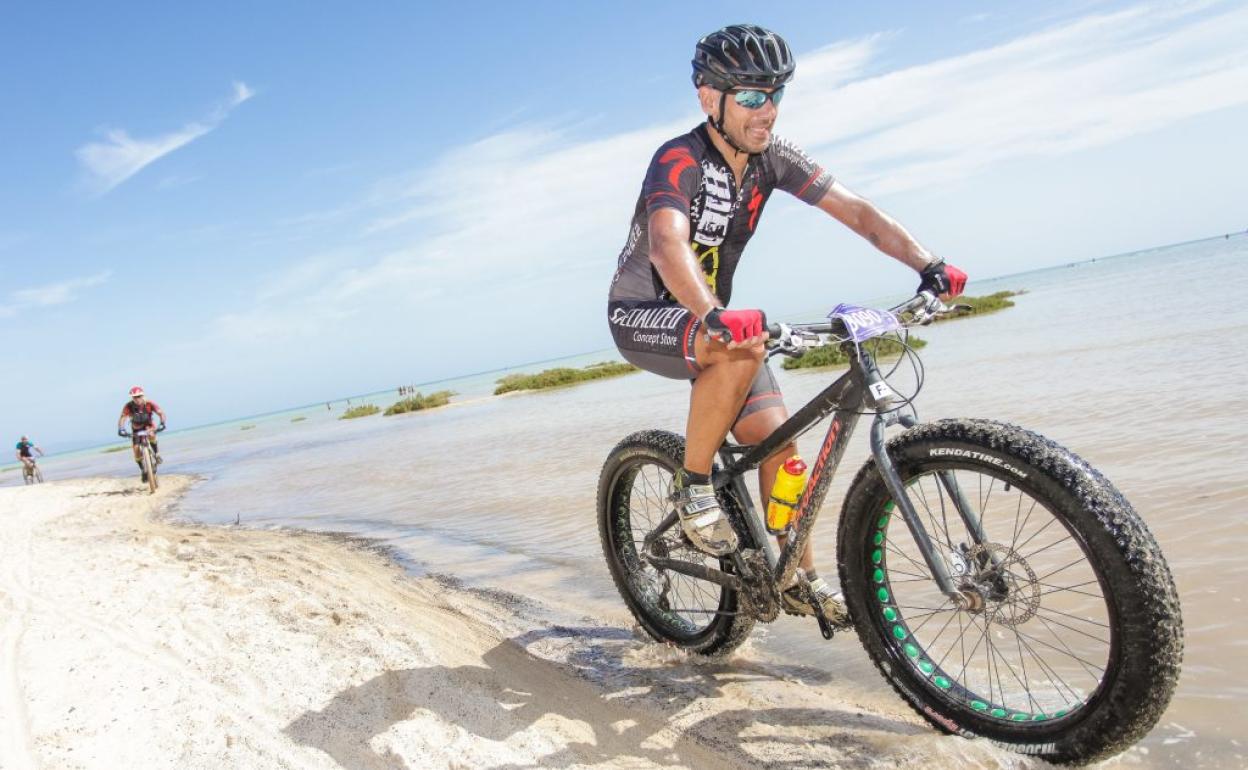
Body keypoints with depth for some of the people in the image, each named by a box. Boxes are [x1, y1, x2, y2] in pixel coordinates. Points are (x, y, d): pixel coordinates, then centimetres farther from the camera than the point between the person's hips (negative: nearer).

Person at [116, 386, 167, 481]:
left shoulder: (149, 404, -24)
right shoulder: (129, 406, -24)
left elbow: (161, 413, -29)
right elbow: (122, 418, -29)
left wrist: (162, 423, -47)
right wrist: (120, 429, -47)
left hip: (148, 426, -1)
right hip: (136, 430, 1)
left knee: (151, 435, -36)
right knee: (136, 448, -11)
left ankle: (157, 455, -14)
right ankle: (143, 471, 9)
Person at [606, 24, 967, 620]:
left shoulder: (772, 157, -5)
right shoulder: (679, 161, -24)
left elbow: (856, 211, -11)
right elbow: (667, 244, -44)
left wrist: (928, 264, -25)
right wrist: (715, 317, -62)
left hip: (709, 313, 6)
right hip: (643, 316, -6)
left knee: (778, 438, -4)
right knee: (744, 348, -37)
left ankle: (801, 579, 12)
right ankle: (692, 487, -18)